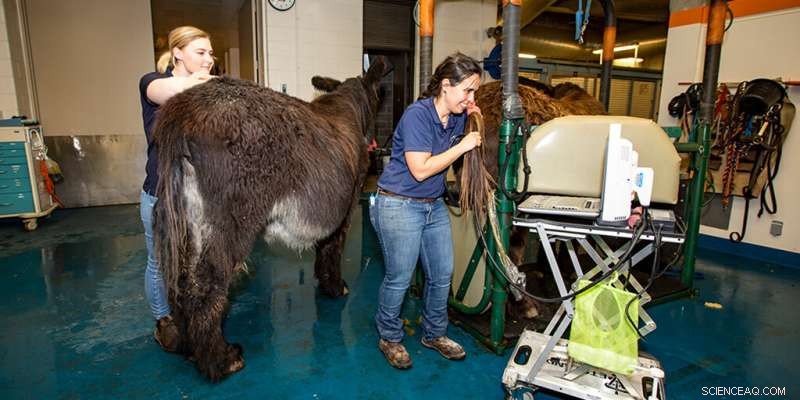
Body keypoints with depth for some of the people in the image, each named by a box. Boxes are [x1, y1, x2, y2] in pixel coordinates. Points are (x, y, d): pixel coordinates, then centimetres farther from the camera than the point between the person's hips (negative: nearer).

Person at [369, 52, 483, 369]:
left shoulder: (458, 117, 4)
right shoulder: (417, 114, -19)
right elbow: (420, 169, -23)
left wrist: (473, 123, 0)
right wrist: (462, 146, -18)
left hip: (434, 206, 8)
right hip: (398, 206, -8)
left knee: (442, 275, 13)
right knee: (399, 279, 5)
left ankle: (434, 334, 35)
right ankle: (390, 339, 29)